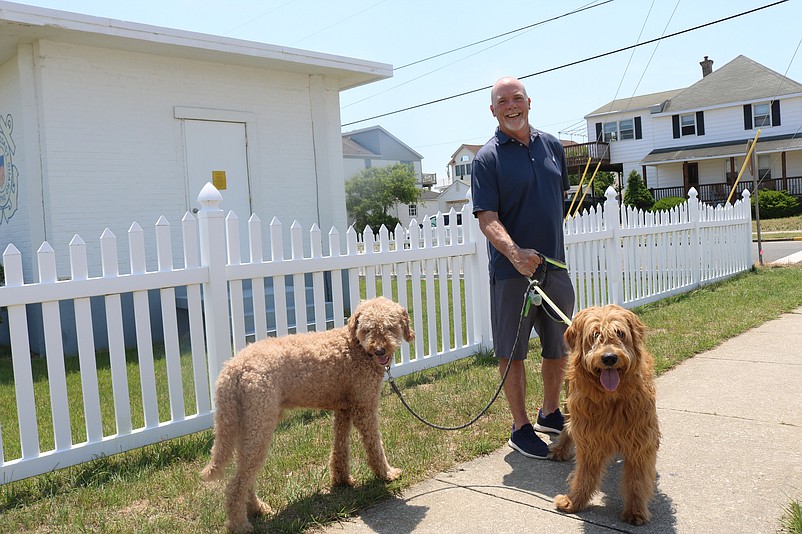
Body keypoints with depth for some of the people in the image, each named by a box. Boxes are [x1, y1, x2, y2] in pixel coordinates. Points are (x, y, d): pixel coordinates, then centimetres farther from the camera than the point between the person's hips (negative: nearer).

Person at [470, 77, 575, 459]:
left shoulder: (552, 146, 9)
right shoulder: (488, 158, -7)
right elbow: (487, 218, -15)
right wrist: (515, 253, -31)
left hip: (555, 266, 6)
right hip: (512, 270, -5)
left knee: (560, 347, 15)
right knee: (512, 352, 3)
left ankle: (550, 413, 36)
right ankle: (521, 428, 18)